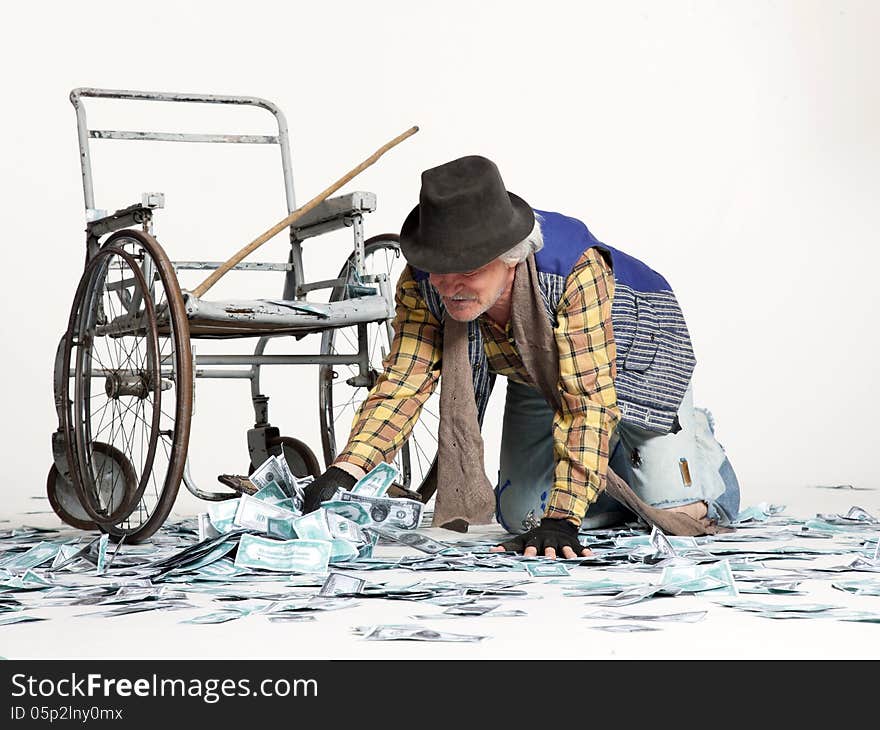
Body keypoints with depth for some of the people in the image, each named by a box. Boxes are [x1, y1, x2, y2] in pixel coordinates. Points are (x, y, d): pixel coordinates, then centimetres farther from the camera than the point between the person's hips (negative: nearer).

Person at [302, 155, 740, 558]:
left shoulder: (574, 268, -43)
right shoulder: (424, 283, -29)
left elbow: (587, 402, -44)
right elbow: (402, 384, -29)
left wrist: (561, 521, -49)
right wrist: (343, 473, -45)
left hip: (627, 366, -4)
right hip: (537, 378, 4)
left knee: (678, 512, -13)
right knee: (522, 518, -1)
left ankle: (690, 435, 22)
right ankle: (612, 466, 28)